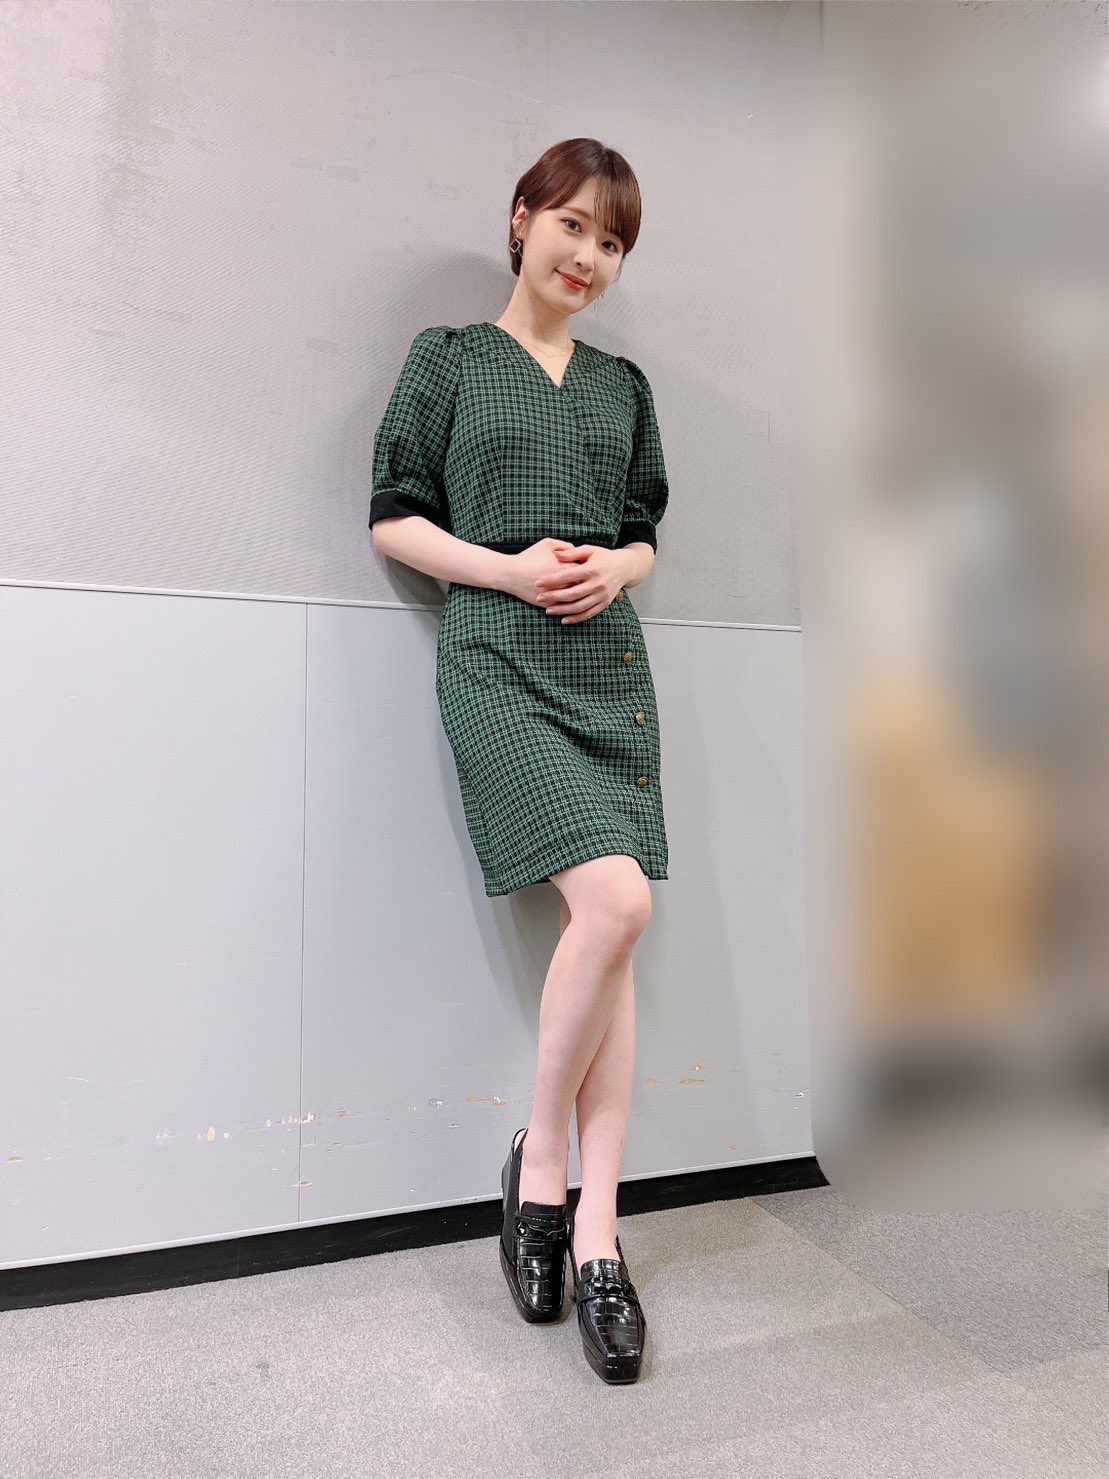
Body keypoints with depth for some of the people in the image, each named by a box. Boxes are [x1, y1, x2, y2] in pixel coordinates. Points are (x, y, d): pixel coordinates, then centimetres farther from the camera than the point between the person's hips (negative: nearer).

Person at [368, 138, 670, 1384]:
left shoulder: (622, 384, 21)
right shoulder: (448, 359, 10)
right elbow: (393, 518, 5)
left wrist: (614, 569, -2)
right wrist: (505, 567, -11)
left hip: (608, 662, 5)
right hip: (498, 661, -4)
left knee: (610, 930, -2)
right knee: (615, 900, -23)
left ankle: (596, 1234, 9)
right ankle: (539, 1159, 4)